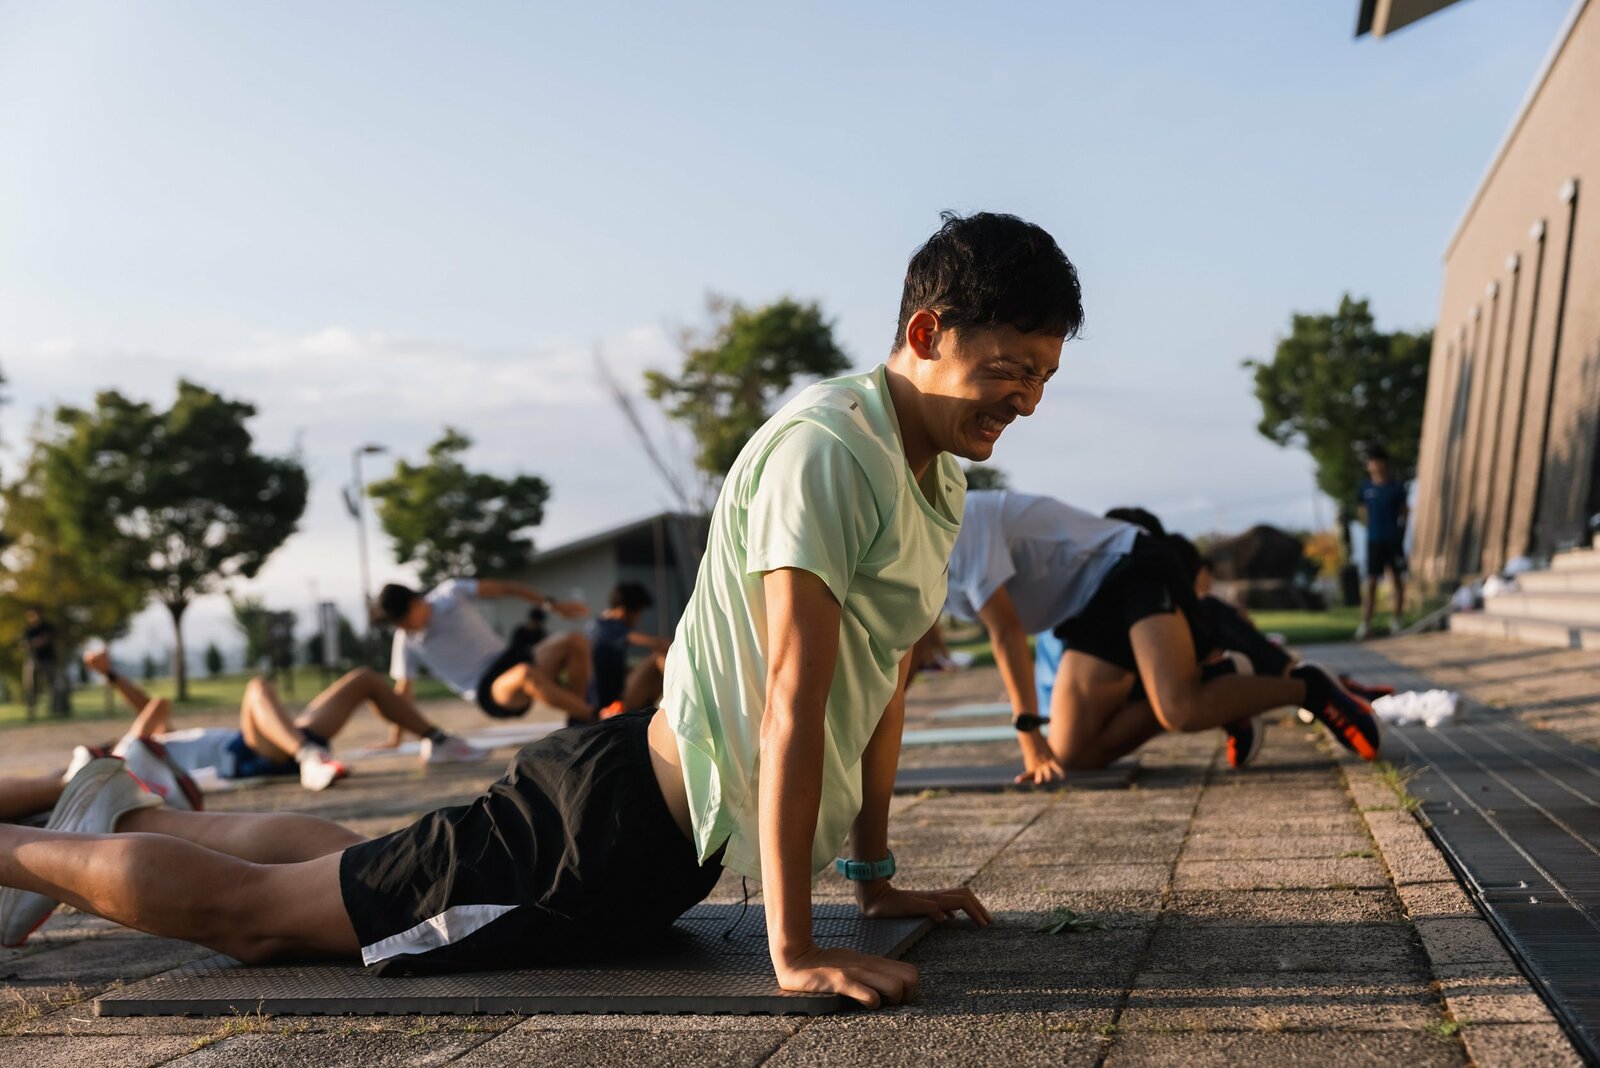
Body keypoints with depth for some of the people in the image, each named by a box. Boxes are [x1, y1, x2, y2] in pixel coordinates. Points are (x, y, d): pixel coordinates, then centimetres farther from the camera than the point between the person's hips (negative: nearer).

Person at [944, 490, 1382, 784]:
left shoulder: (956, 528, -23)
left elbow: (1005, 629, -25)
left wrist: (1029, 730, -25)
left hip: (1132, 571, -9)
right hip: (1090, 612, 9)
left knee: (1182, 711, -32)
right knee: (1072, 753, -4)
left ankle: (1309, 688, -9)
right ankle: (1205, 684, 2)